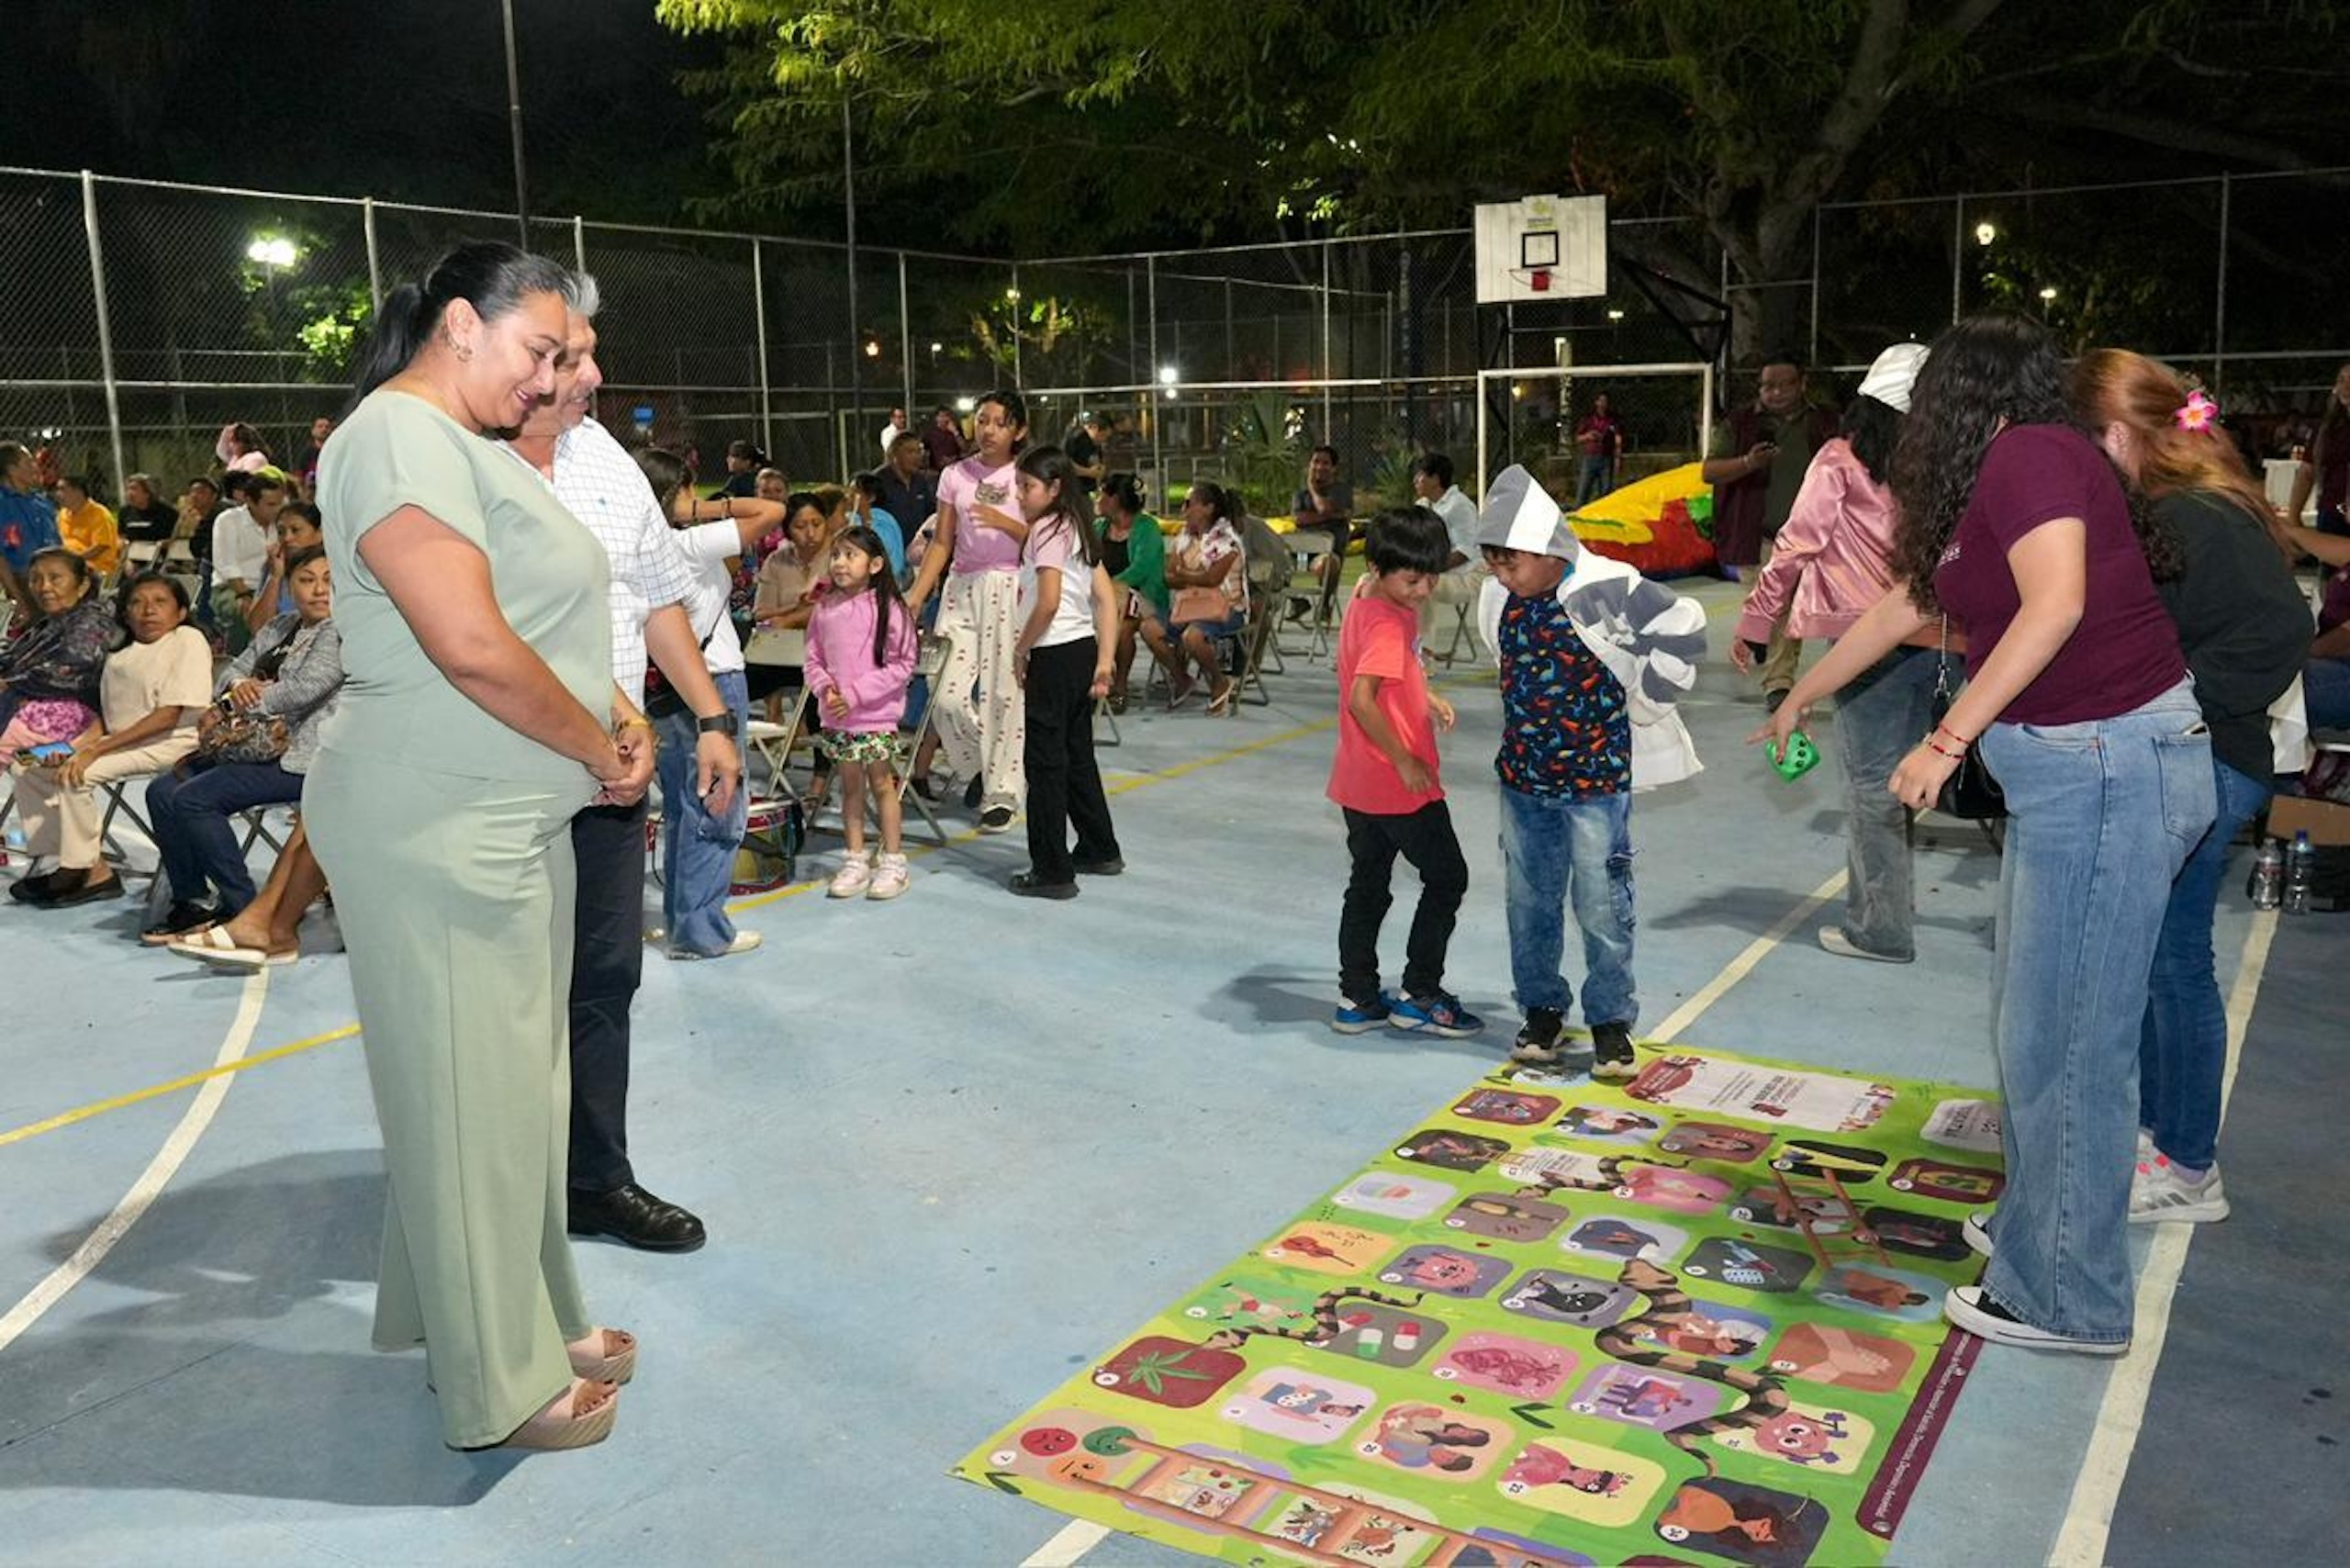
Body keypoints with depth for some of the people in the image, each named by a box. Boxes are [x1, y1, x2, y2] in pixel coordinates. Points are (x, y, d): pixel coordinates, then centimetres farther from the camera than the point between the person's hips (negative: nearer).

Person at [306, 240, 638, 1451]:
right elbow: (471, 645, -25)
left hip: (512, 818, 10)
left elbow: (547, 626, 23)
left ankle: (531, 1319, 31)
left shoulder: (464, 445, 17)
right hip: (433, 823, -10)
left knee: (520, 1078, 16)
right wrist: (600, 754, -12)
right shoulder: (401, 435, -15)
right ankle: (500, 1382, 15)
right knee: (469, 1091, 1)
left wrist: (617, 726, 6)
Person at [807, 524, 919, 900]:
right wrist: (825, 688, -10)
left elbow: (902, 665, -11)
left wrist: (856, 693, -16)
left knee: (882, 785, 3)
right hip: (836, 717, 4)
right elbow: (813, 659, 11)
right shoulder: (824, 608, 5)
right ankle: (855, 861, 21)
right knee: (850, 786, 12)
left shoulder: (887, 608, -10)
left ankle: (893, 863, 13)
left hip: (876, 716, -4)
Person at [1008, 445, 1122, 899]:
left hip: (1055, 656, -9)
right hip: (1083, 648, 9)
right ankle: (1100, 850, 31)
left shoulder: (1047, 529, -13)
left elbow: (1048, 602, -23)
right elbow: (1107, 599, 11)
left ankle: (1052, 872, 2)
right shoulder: (1079, 529, 13)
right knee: (1078, 755, 20)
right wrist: (1104, 662, 10)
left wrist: (1021, 649, -10)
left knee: (1045, 762, -2)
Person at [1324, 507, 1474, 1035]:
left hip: (1359, 783, 9)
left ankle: (1357, 999, 22)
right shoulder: (1388, 624, -22)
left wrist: (1427, 698, 8)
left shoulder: (1367, 602, 6)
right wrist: (1405, 761, -23)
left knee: (1368, 884, 15)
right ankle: (1419, 997, 13)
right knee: (1447, 878, 6)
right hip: (1399, 786, -9)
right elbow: (1361, 701, -31)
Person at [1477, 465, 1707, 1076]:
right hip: (1522, 777, 5)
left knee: (1602, 906, 2)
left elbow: (1684, 630, -13)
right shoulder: (1499, 600, -1)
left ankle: (1611, 1024, 17)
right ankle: (1542, 1010, 29)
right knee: (1528, 901, 12)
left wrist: (1641, 707, -8)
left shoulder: (1607, 590, -19)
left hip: (1595, 779, -5)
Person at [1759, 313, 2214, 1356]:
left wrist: (1949, 738, -23)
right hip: (2071, 767, 9)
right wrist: (1802, 697, 40)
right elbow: (1902, 606, 29)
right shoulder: (2003, 480, 18)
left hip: (2106, 768, -9)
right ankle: (2036, 1226, 33)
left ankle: (2067, 1300, 13)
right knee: (2032, 1022, 17)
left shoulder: (2028, 456, -12)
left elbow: (2056, 603, -26)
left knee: (2065, 1038, 0)